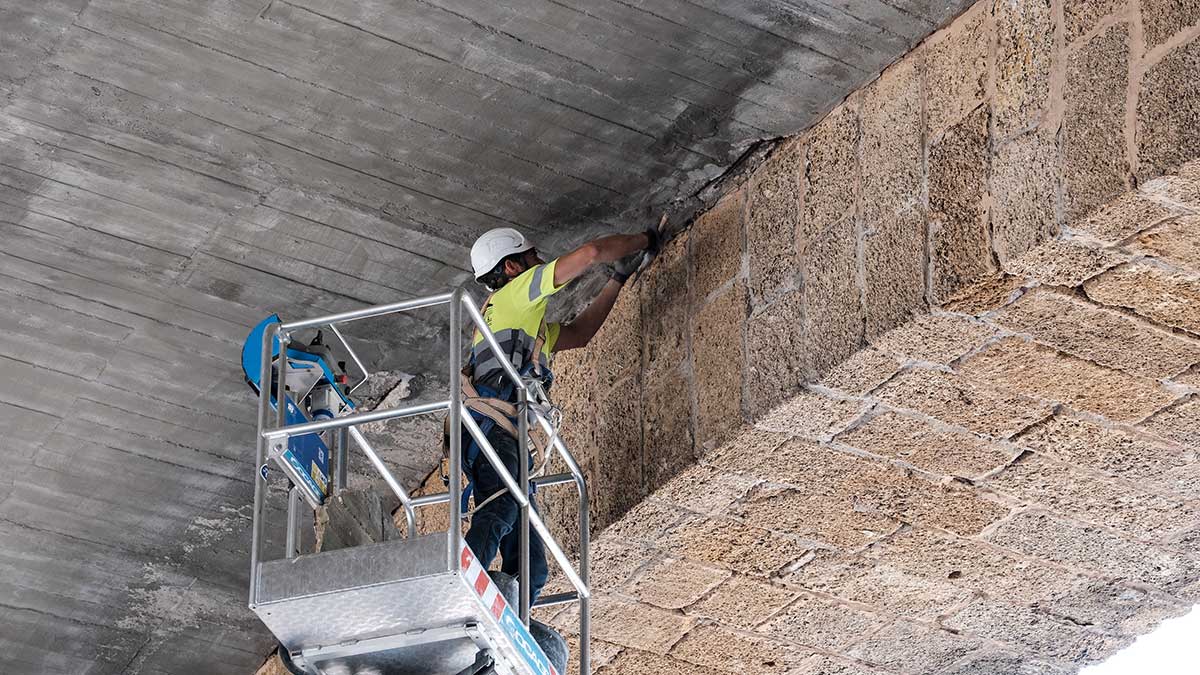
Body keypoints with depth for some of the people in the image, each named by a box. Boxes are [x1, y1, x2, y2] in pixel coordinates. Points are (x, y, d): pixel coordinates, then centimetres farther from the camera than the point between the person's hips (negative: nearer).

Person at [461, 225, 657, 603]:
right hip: (491, 424, -9)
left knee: (530, 569, -4)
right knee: (500, 512, -34)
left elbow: (578, 333, 49)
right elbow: (591, 253, 8)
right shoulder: (517, 292, 14)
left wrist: (619, 278, 49)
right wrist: (644, 241, 24)